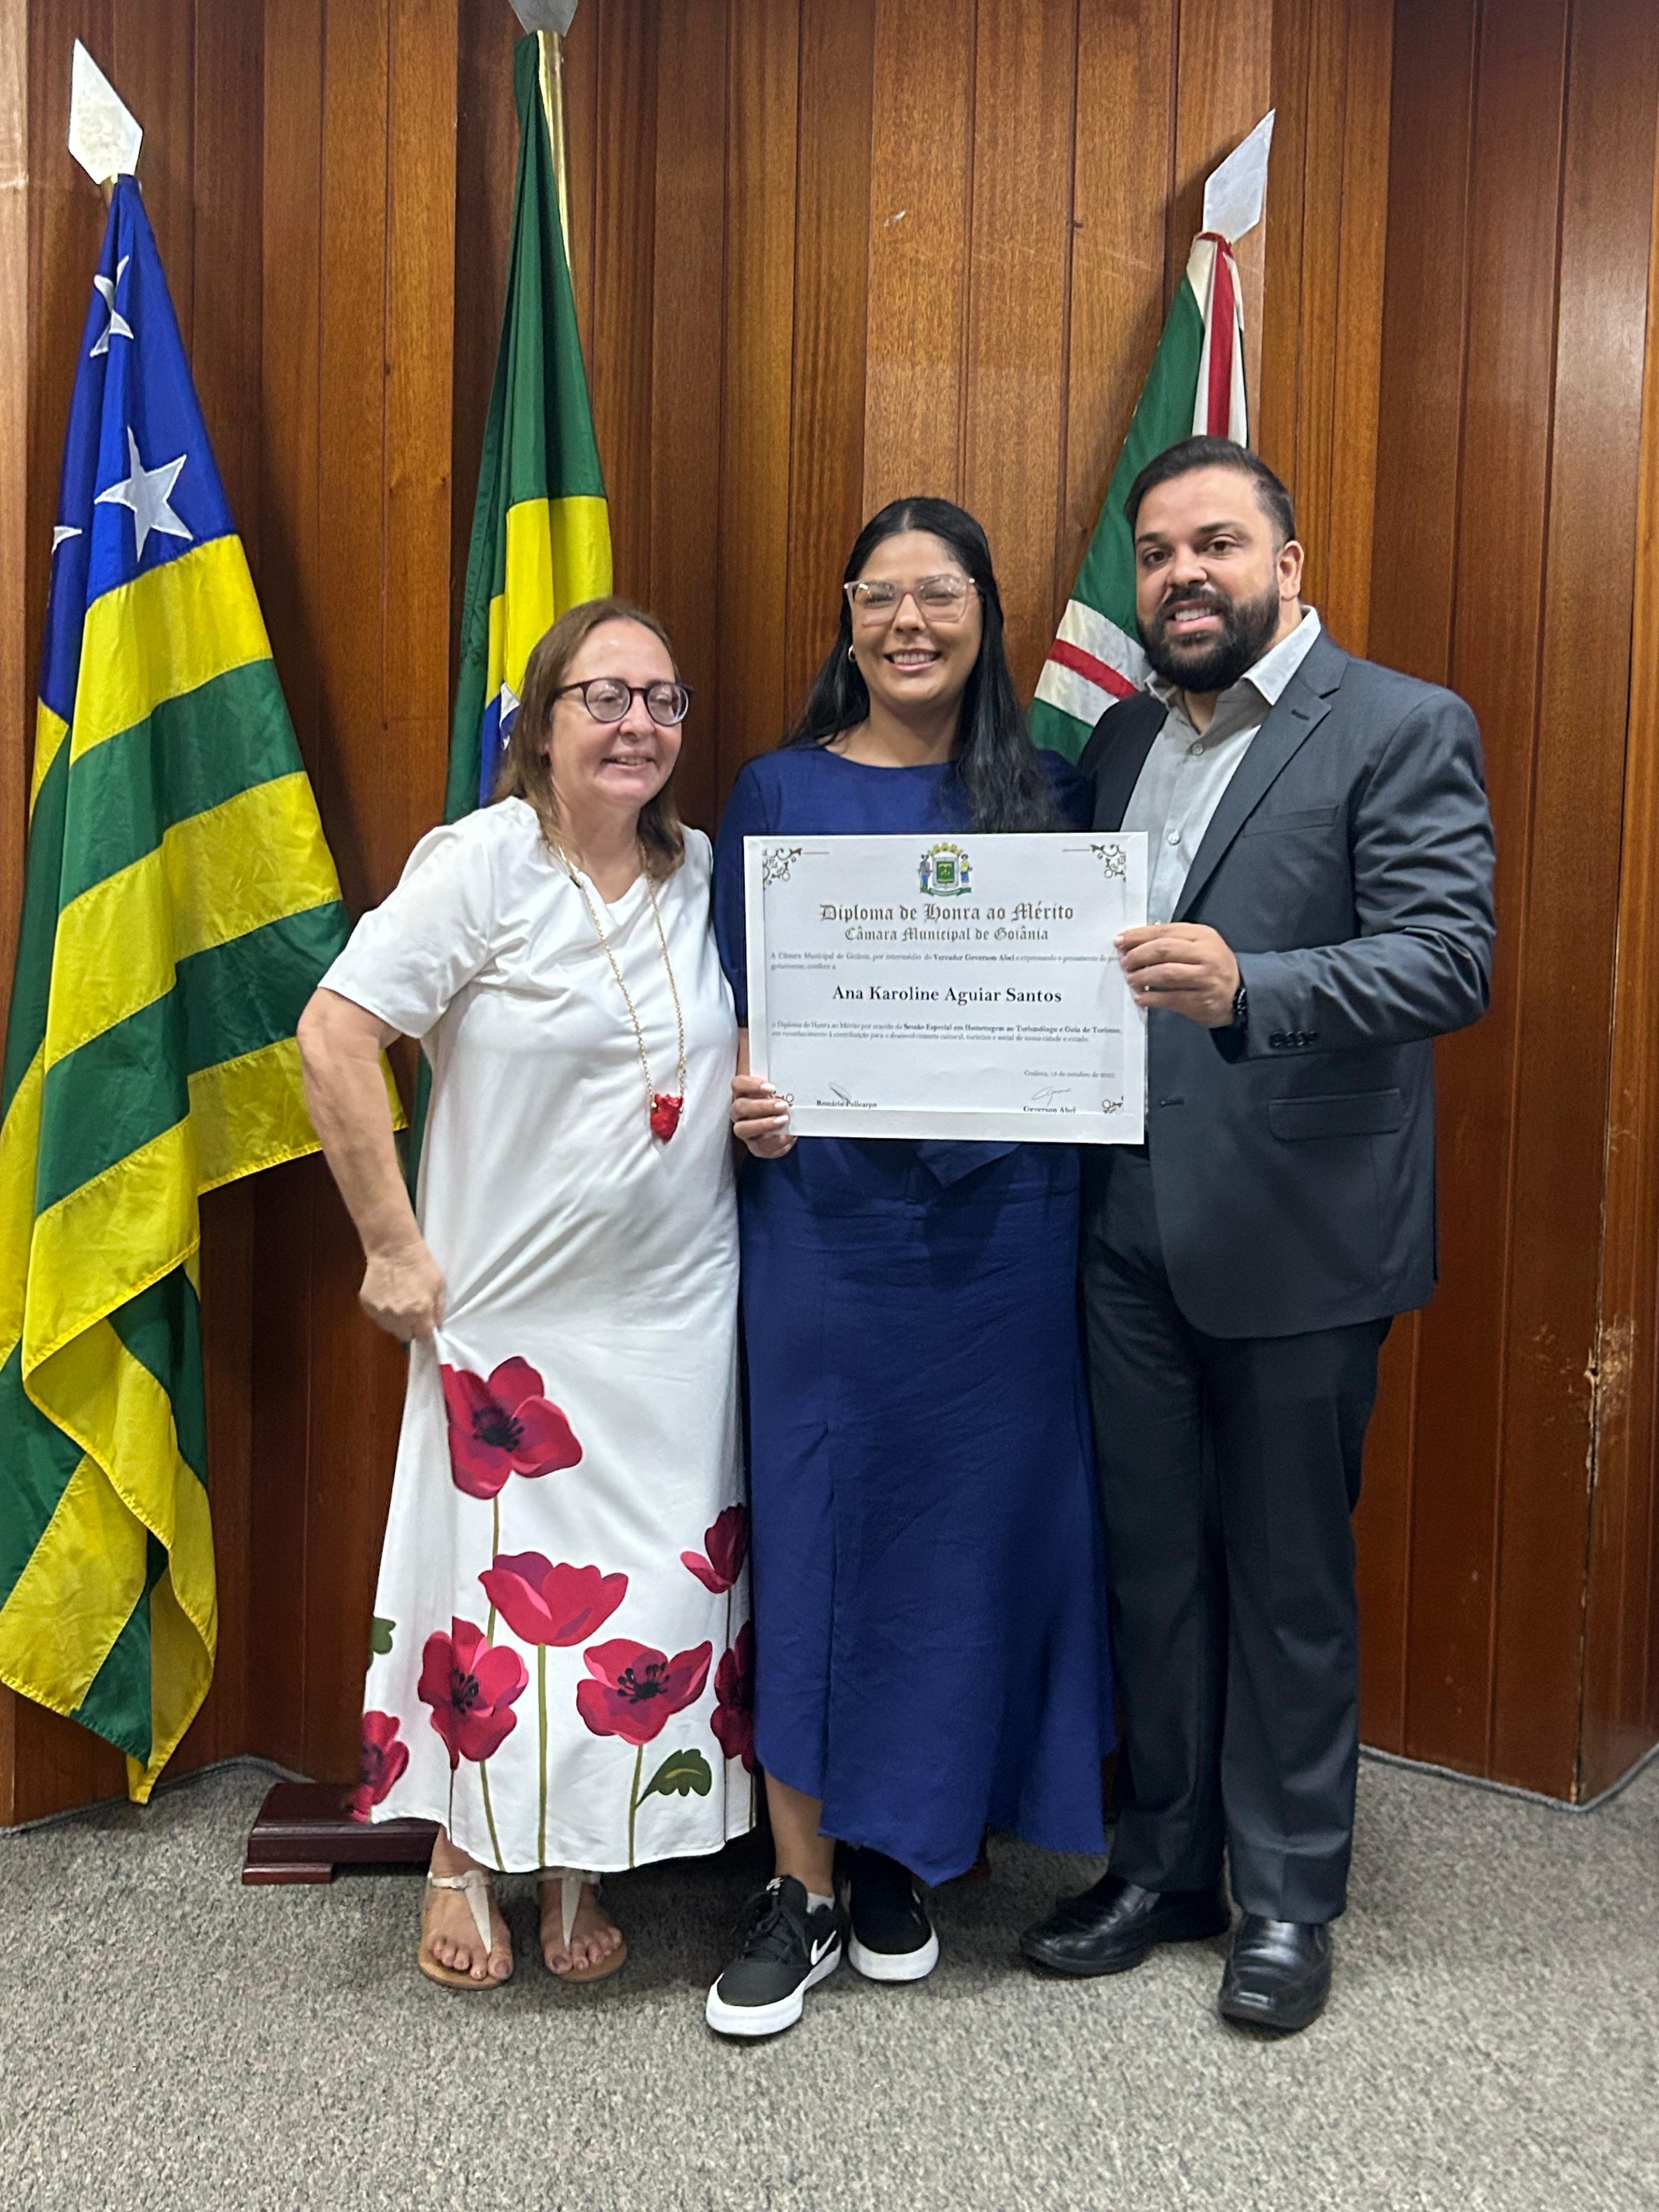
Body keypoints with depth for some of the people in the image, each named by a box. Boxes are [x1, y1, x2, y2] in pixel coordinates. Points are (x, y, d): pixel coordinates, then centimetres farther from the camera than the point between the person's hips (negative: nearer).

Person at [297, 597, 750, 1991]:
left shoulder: (704, 873, 5)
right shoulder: (483, 865, -11)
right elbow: (335, 1038, -14)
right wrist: (393, 1247, -14)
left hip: (680, 1312, 4)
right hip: (512, 1314, -4)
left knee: (656, 1595, 9)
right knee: (498, 1584, 7)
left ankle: (580, 1871, 30)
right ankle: (464, 1861, 32)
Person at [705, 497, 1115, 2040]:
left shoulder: (1048, 795, 7)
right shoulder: (780, 793, 5)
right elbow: (734, 1009, 6)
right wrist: (741, 1098, -13)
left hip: (1000, 1221, 1)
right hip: (826, 1217, -1)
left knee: (971, 1521, 8)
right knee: (817, 1525, 2)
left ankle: (903, 1846, 27)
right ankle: (804, 1889, 17)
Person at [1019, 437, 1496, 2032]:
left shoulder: (1403, 729, -6)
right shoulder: (1120, 739, 13)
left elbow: (1449, 957, -18)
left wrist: (1245, 986, -32)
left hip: (1295, 1234, -5)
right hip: (1130, 1227, 6)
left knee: (1288, 1581, 9)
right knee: (1152, 1567, 15)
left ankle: (1289, 1897, 27)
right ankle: (1163, 1866, 33)